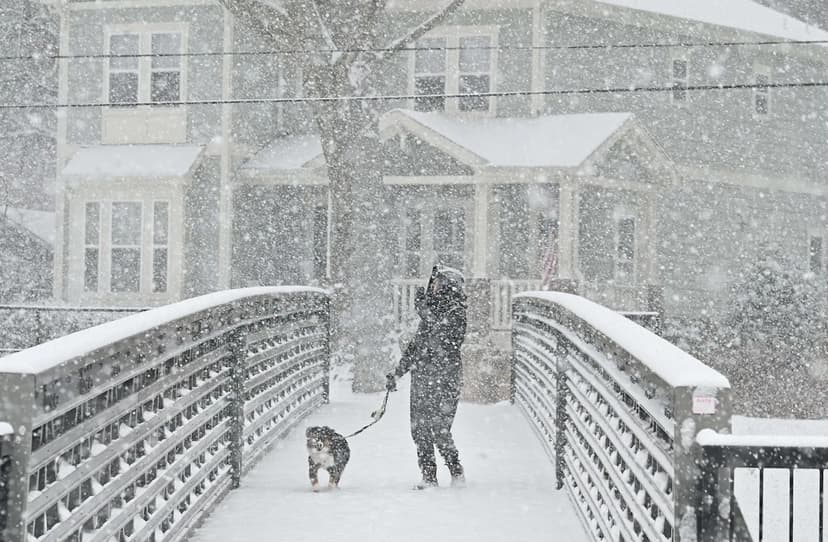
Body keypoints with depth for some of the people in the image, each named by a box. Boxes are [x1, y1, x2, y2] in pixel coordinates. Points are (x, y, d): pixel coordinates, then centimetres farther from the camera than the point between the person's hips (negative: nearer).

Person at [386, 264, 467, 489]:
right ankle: (428, 477, 9)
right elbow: (415, 344, 24)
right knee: (419, 429, 3)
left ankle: (457, 474, 1)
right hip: (421, 375, 8)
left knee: (439, 428, -12)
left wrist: (424, 309, -14)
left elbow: (442, 335, -20)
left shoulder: (456, 310, -4)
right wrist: (397, 372, 24)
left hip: (445, 377, -8)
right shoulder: (432, 308, 19)